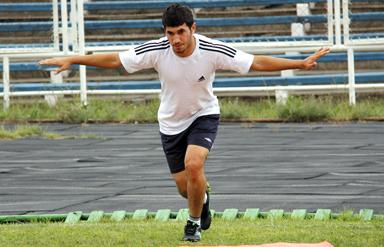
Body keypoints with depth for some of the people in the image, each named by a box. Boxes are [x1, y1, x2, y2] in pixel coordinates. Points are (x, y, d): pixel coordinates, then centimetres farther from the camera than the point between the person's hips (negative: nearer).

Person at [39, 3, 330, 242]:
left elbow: (257, 62, -20)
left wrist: (301, 63, -24)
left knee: (193, 163, -27)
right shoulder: (156, 50, -24)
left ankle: (194, 222, -2)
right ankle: (203, 197, 46)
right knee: (184, 185, 6)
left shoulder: (213, 51, -26)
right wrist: (72, 60, -23)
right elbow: (114, 60, -17)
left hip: (204, 114, -2)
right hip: (171, 121, 2)